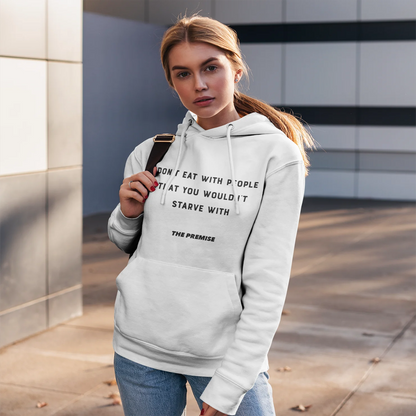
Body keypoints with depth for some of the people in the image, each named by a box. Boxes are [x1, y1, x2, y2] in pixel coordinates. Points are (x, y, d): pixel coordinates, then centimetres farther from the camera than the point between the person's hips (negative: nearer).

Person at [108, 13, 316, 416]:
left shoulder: (278, 155, -8)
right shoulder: (150, 153, 2)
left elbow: (268, 282, -12)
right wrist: (127, 214, -6)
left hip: (227, 352, -3)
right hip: (140, 350, 3)